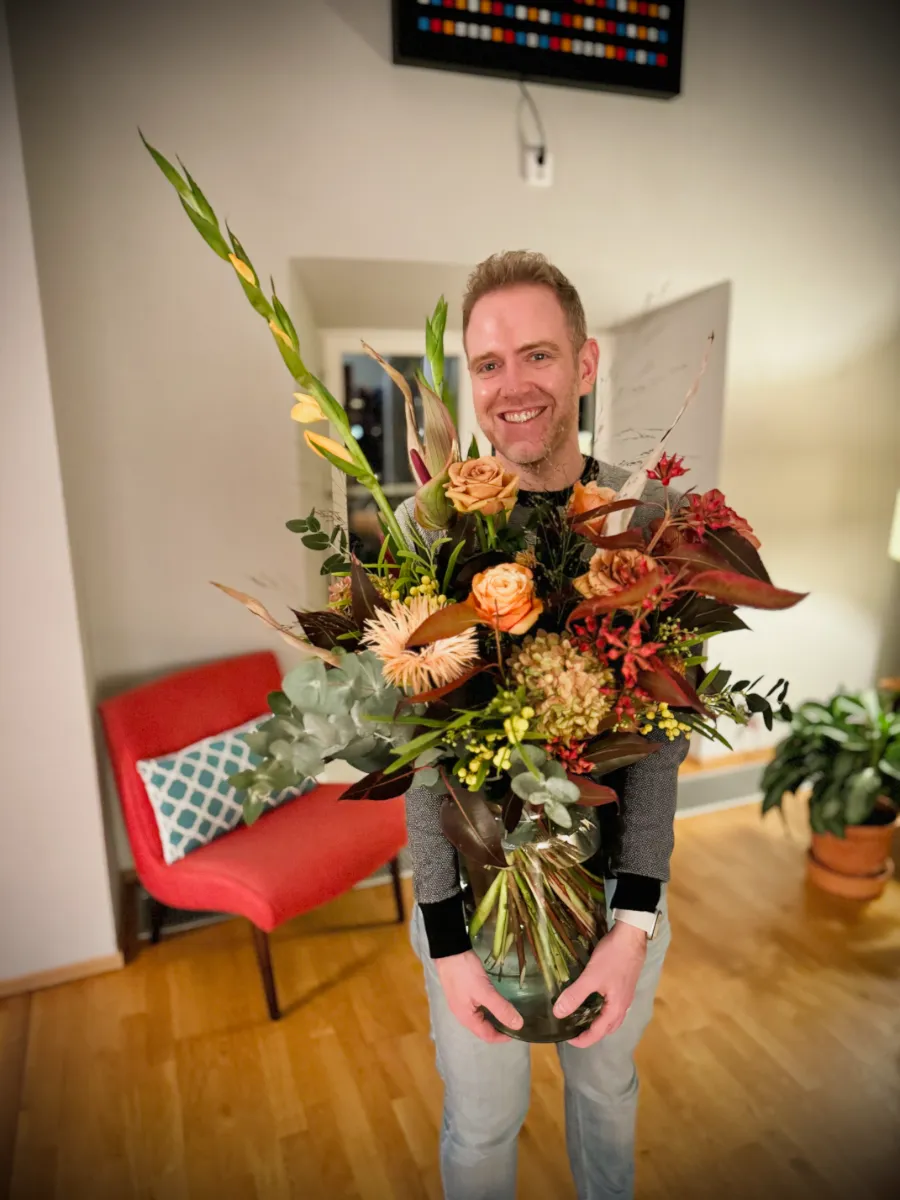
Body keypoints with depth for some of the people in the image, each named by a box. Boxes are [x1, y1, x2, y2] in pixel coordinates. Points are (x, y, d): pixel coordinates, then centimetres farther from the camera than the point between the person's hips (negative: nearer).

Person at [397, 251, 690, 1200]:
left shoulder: (648, 517, -10)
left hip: (617, 874, 2)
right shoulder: (425, 523, -13)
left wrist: (632, 923, -16)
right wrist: (444, 938, -14)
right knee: (482, 1122, 21)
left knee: (607, 1087, 29)